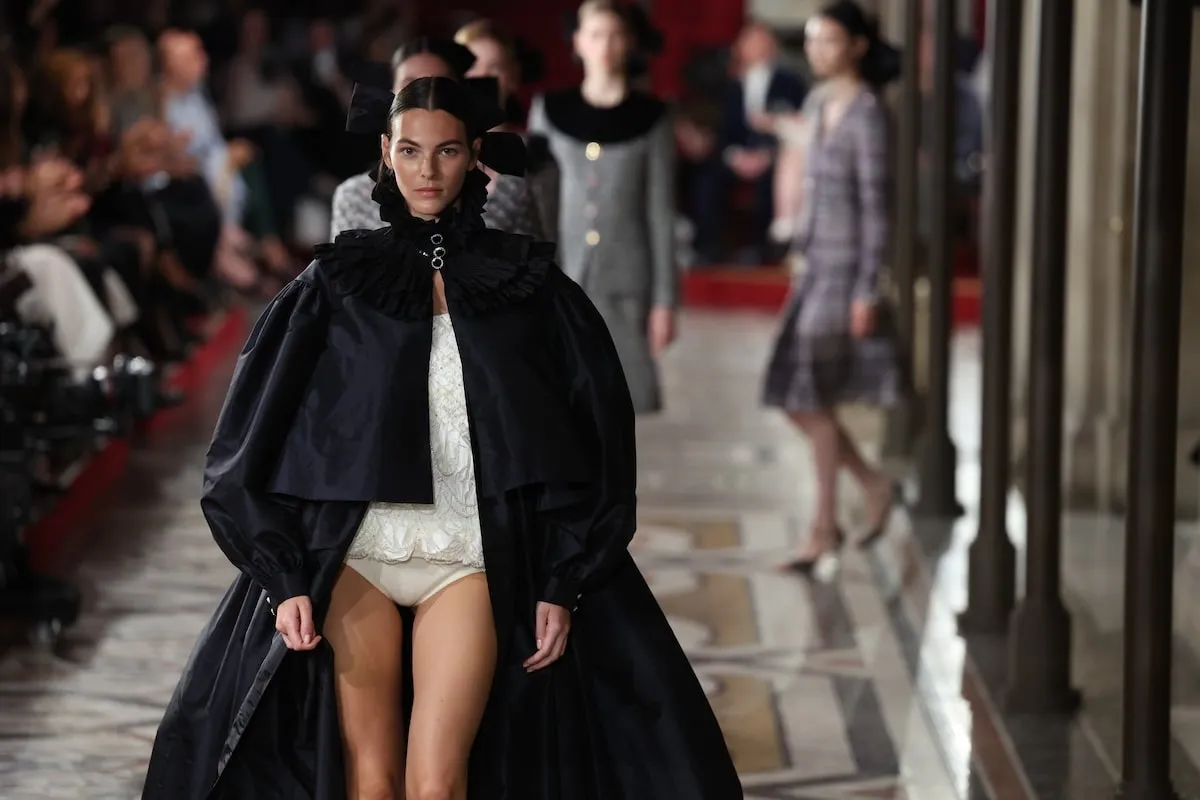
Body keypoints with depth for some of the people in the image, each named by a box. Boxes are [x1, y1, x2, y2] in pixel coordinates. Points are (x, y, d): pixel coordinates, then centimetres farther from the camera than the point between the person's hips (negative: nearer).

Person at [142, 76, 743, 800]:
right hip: (353, 557, 1)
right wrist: (282, 578, -4)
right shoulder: (337, 282, 5)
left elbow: (595, 442, 4)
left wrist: (566, 585, -2)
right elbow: (258, 440, 4)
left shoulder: (528, 285, 5)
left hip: (470, 561, -1)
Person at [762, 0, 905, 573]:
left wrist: (867, 290, -20)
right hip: (817, 263, 8)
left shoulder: (867, 113, -14)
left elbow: (875, 203, -17)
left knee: (812, 397, -5)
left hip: (849, 267, -8)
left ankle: (824, 527, 6)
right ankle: (875, 486, 22)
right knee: (793, 399, 7)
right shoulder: (820, 103, 12)